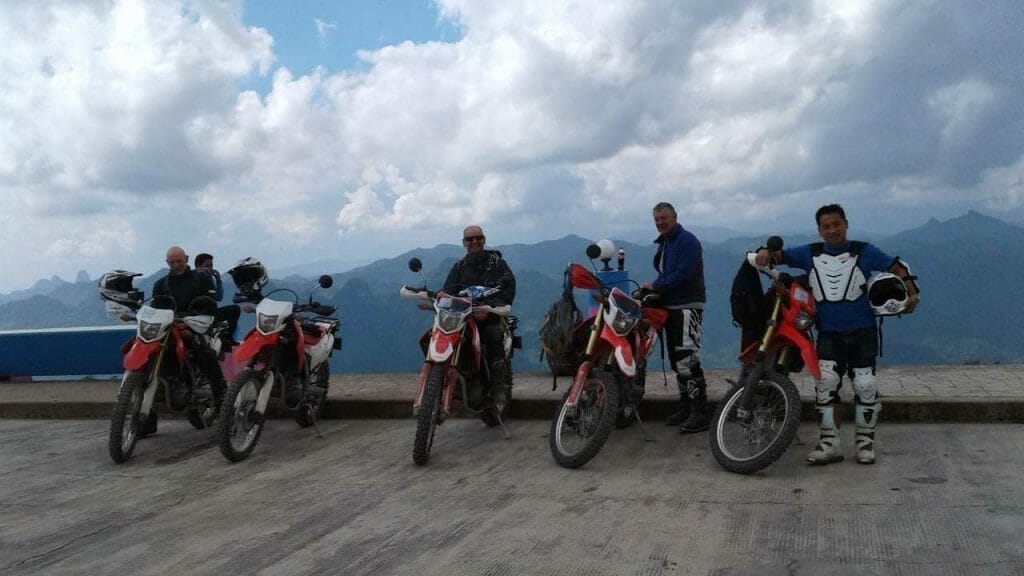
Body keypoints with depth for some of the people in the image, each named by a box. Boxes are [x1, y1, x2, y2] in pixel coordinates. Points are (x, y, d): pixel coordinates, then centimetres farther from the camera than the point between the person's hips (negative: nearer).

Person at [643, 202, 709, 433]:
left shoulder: (687, 241, -9)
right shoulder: (664, 243, 19)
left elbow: (683, 274, -19)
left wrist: (656, 286, -14)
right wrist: (654, 289, 0)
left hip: (687, 306, -10)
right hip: (670, 306, 10)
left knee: (687, 360, -17)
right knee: (676, 360, 11)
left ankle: (701, 412, -16)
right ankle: (686, 406, 19)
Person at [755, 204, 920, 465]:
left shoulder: (863, 252, 3)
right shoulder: (810, 253, 7)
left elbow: (897, 267, 7)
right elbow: (779, 255, 6)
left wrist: (912, 294, -5)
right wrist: (765, 252, -17)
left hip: (863, 332, -1)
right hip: (829, 333, 1)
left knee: (865, 385, -5)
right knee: (825, 383, -12)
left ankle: (865, 443, 12)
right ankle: (830, 443, -4)